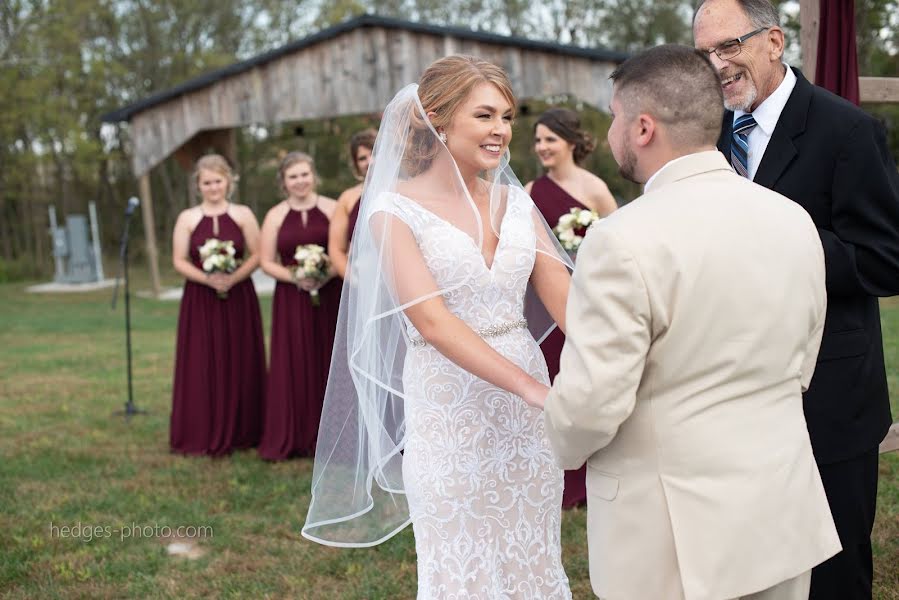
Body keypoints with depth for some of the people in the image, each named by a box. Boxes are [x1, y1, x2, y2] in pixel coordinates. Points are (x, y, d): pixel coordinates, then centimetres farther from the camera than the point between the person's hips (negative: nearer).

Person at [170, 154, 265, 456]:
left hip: (239, 299, 1)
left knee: (240, 365, 4)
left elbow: (257, 255, 0)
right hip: (200, 301, 0)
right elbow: (179, 261, -1)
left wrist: (233, 278, -16)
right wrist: (208, 279, -16)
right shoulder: (187, 218, 4)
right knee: (201, 367, -1)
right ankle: (203, 435, 5)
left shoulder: (243, 215, 5)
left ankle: (241, 432, 13)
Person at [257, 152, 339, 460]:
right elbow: (267, 261, 3)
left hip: (330, 297, 0)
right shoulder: (275, 216, 6)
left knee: (328, 365, 3)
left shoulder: (331, 209, 4)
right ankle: (291, 439, 5)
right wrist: (294, 277, -13)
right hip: (291, 300, 0)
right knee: (293, 367, 0)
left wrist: (330, 272, -17)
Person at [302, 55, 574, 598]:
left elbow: (563, 298, -2)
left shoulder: (514, 201, 6)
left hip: (525, 415, 5)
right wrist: (535, 389, -28)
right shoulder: (395, 210, -9)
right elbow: (432, 321, -19)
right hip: (448, 415, -4)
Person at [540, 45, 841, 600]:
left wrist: (566, 447, 2)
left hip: (674, 535, -6)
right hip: (785, 516, 6)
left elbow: (591, 401, -19)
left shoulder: (624, 241, -20)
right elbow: (800, 367, 10)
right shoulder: (795, 221, 1)